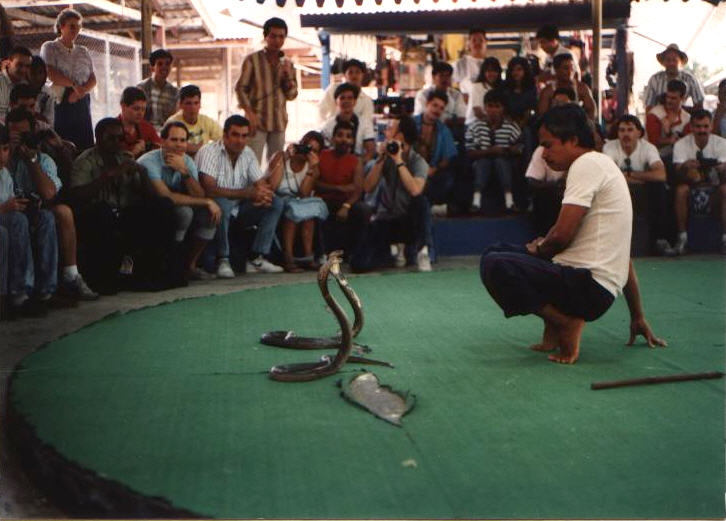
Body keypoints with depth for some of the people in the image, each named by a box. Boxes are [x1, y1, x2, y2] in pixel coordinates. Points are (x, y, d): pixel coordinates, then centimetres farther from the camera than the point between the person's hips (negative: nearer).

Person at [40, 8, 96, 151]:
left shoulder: (83, 51, 19)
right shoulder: (50, 48, 7)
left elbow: (93, 79, 9)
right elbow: (51, 74, -8)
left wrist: (81, 91, -9)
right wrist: (74, 84, -10)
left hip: (82, 102, 4)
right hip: (61, 102, -4)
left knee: (86, 143, -5)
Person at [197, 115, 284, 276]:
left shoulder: (248, 153, 6)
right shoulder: (209, 152, -16)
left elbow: (261, 183, 5)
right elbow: (210, 190, -29)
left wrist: (263, 194, -23)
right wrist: (249, 193, -32)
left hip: (238, 209, 7)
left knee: (276, 203, -7)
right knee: (221, 203, -39)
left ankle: (256, 258, -10)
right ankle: (222, 260, -23)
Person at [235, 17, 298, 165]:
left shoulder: (287, 64, 12)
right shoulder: (252, 60, 1)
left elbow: (292, 95, 11)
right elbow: (240, 88, -1)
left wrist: (288, 75, -6)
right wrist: (249, 113, -13)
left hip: (279, 122, 4)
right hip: (257, 120, -4)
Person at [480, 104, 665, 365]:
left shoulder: (587, 164, -9)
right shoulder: (604, 165, 22)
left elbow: (562, 235, -18)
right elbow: (622, 257, 25)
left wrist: (538, 248, 7)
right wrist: (638, 318, 28)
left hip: (590, 287, -11)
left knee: (494, 266, -25)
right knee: (495, 252, 17)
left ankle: (566, 323, -11)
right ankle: (558, 326, 7)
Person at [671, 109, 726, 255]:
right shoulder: (681, 144, -7)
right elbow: (679, 173, -19)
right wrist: (685, 166, -43)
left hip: (714, 186, 1)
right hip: (691, 185, -1)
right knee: (681, 189, -33)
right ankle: (682, 237, -24)